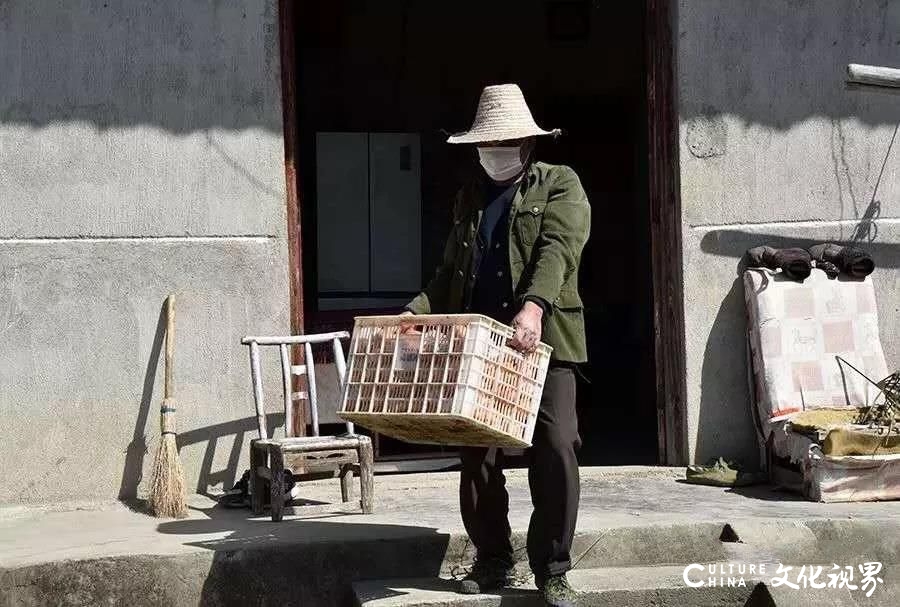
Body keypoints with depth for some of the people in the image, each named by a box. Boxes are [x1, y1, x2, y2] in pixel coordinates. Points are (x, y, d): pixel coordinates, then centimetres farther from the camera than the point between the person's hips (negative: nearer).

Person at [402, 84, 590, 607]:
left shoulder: (560, 185, 5)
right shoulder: (470, 197, 21)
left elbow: (557, 250, -13)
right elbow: (451, 273, 22)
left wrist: (533, 306, -29)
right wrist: (415, 313, 5)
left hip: (543, 341, -5)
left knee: (555, 451, -11)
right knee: (478, 456, 4)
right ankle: (493, 560, 17)